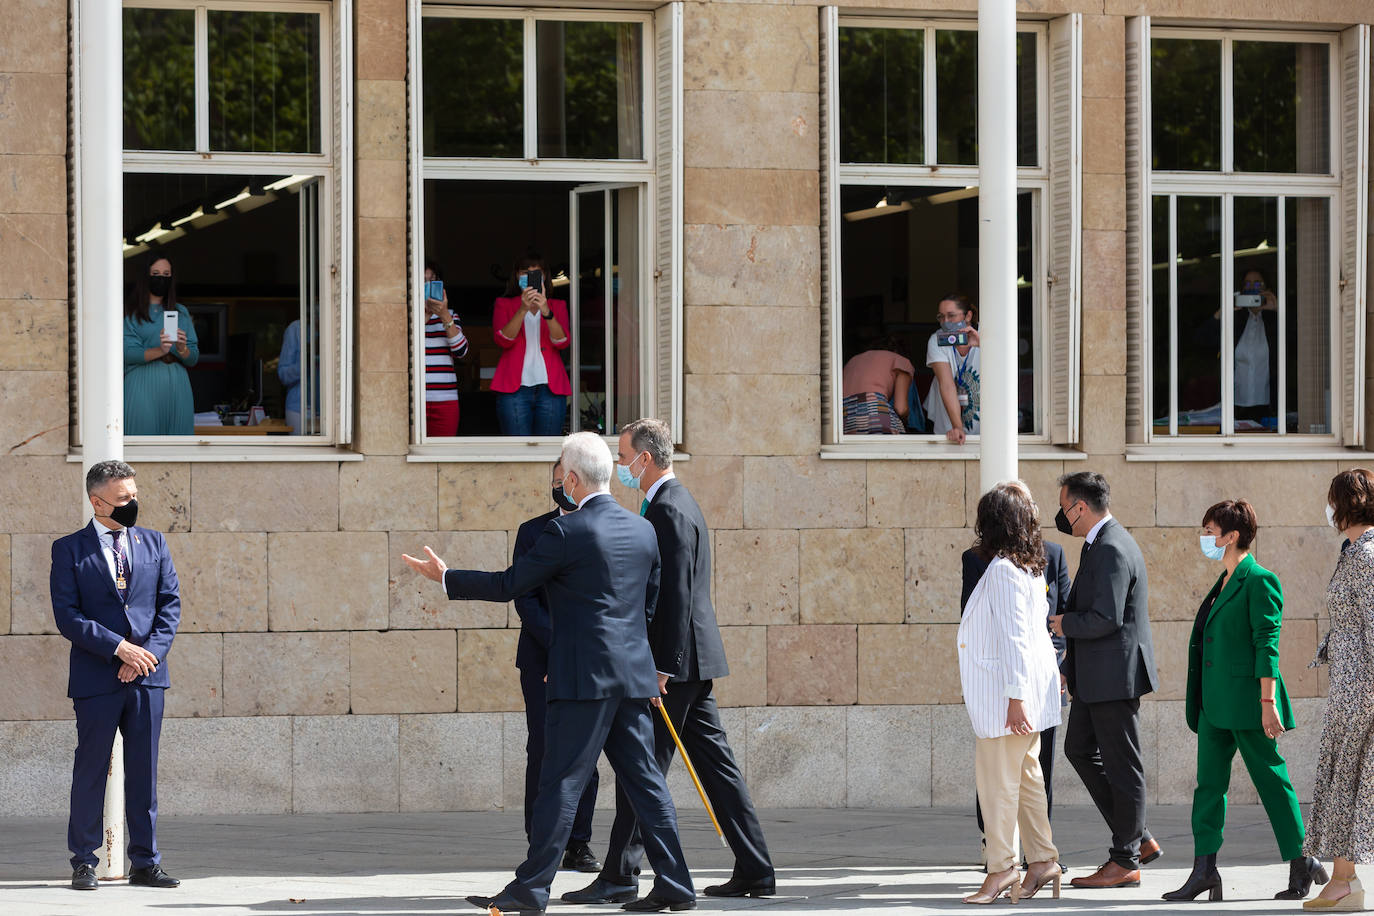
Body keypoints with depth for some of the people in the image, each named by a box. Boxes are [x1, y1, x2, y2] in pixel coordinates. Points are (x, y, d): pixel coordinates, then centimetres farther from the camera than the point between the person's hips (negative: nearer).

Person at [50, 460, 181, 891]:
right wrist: (118, 647, -15)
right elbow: (67, 615, -7)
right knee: (91, 769, 0)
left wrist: (150, 652, -7)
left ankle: (145, 862, 10)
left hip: (147, 676, 3)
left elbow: (171, 603, 8)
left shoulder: (153, 543, 12)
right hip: (96, 677, -3)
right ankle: (84, 861, 8)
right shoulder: (69, 549, 1)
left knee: (144, 771, 5)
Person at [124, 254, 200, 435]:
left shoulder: (181, 312, 17)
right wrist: (159, 351, -24)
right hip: (142, 385, -3)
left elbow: (193, 359, 11)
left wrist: (182, 349, -12)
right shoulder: (130, 313, 6)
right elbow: (128, 353, -7)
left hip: (176, 386, 3)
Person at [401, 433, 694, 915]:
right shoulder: (643, 530, 10)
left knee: (561, 782, -5)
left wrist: (446, 578, 4)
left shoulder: (566, 531, -12)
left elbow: (509, 585, -7)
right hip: (634, 676, 7)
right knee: (644, 780, 10)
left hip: (582, 676, -7)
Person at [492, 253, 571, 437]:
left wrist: (546, 312, -16)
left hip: (550, 387, 1)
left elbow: (563, 342, 0)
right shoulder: (504, 304, 16)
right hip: (515, 387, -1)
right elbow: (503, 340, -3)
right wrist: (523, 309, -16)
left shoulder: (557, 306, 18)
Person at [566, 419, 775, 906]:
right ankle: (755, 871, 10)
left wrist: (663, 666, -22)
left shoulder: (669, 510, -15)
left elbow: (676, 594, -21)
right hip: (690, 663, 10)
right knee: (715, 763, 9)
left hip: (676, 663, -10)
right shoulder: (675, 503, 18)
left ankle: (620, 875, -4)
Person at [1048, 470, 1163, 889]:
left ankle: (1125, 862, 6)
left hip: (1114, 673, -11)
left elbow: (1105, 619, -27)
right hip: (1096, 676, 11)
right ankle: (1138, 838, 20)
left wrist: (1063, 624, -10)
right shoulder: (1102, 542, 14)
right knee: (1080, 749, 16)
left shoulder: (1112, 550, -20)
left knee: (1121, 767, -2)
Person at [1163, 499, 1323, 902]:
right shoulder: (1224, 583, 16)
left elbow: (1267, 645, -16)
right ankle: (1204, 870, 4)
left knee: (1271, 780, -1)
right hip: (1216, 703, 9)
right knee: (1209, 783, 4)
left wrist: (1267, 702, -20)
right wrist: (1199, 700, 21)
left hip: (1245, 700, -9)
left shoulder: (1260, 581, -11)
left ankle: (1301, 865, 9)